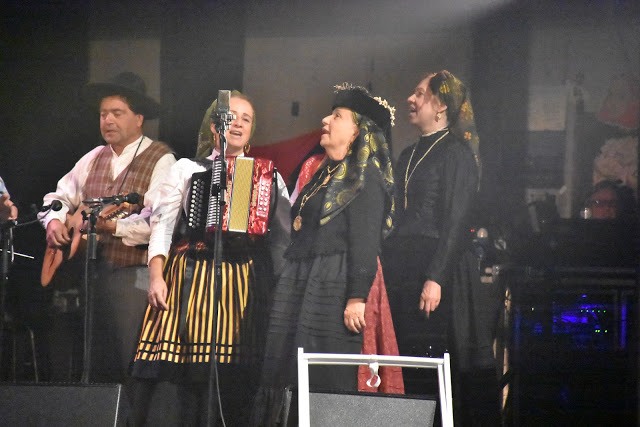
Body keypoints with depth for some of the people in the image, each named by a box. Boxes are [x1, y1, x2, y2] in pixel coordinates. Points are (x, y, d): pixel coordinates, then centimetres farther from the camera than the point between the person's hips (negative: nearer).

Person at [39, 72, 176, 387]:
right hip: (84, 271, 6)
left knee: (123, 367, -11)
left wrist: (111, 225, -25)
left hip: (130, 275, -6)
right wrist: (54, 220, 2)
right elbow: (59, 196, 24)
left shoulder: (160, 160, -3)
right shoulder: (93, 159, 18)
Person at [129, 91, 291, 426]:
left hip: (246, 282, 1)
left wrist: (276, 285, -2)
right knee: (191, 373, -10)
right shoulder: (187, 169, 15)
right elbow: (162, 223, 6)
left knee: (238, 380, -8)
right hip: (190, 277, -1)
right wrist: (156, 274, -8)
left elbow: (282, 238, 11)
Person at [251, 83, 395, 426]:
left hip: (332, 288, -9)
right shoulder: (322, 174, 21)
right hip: (298, 284, 9)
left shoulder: (366, 177, -5)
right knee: (283, 377, 4)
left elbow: (366, 242, -14)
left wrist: (357, 297, -21)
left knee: (323, 380, -9)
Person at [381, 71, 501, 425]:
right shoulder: (408, 156, 20)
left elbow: (456, 222, -12)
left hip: (436, 266, -7)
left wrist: (436, 278, -19)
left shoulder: (456, 153, -4)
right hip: (400, 271, 7)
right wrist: (386, 269, 10)